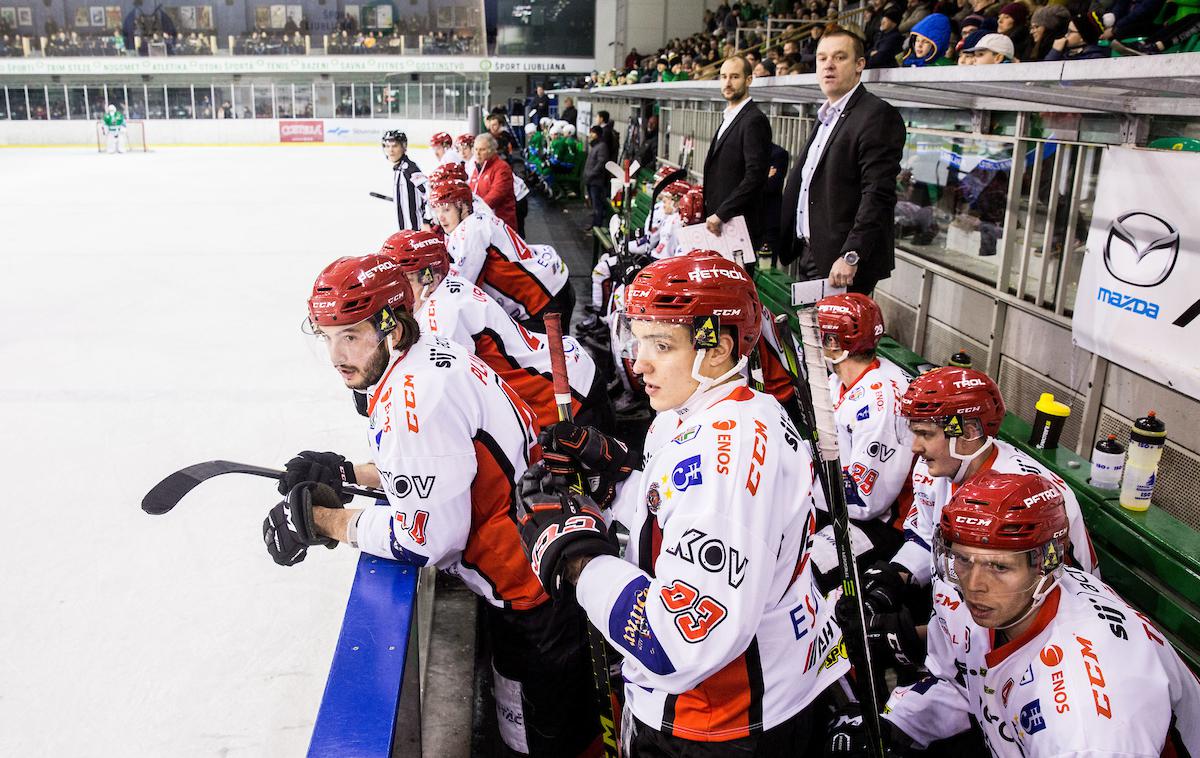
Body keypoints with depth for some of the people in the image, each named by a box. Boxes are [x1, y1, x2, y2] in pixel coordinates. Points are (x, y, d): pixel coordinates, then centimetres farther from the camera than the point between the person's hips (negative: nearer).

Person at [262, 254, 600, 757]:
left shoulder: (412, 398, -26)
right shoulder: (432, 353, 4)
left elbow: (428, 539, -23)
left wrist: (323, 521, -11)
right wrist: (346, 474, 10)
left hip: (530, 601, -9)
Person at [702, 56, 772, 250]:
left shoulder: (754, 120, -12)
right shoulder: (729, 118, 19)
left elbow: (755, 176, -21)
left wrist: (721, 214, -21)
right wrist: (711, 214, 13)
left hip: (739, 223, -9)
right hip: (719, 220, 9)